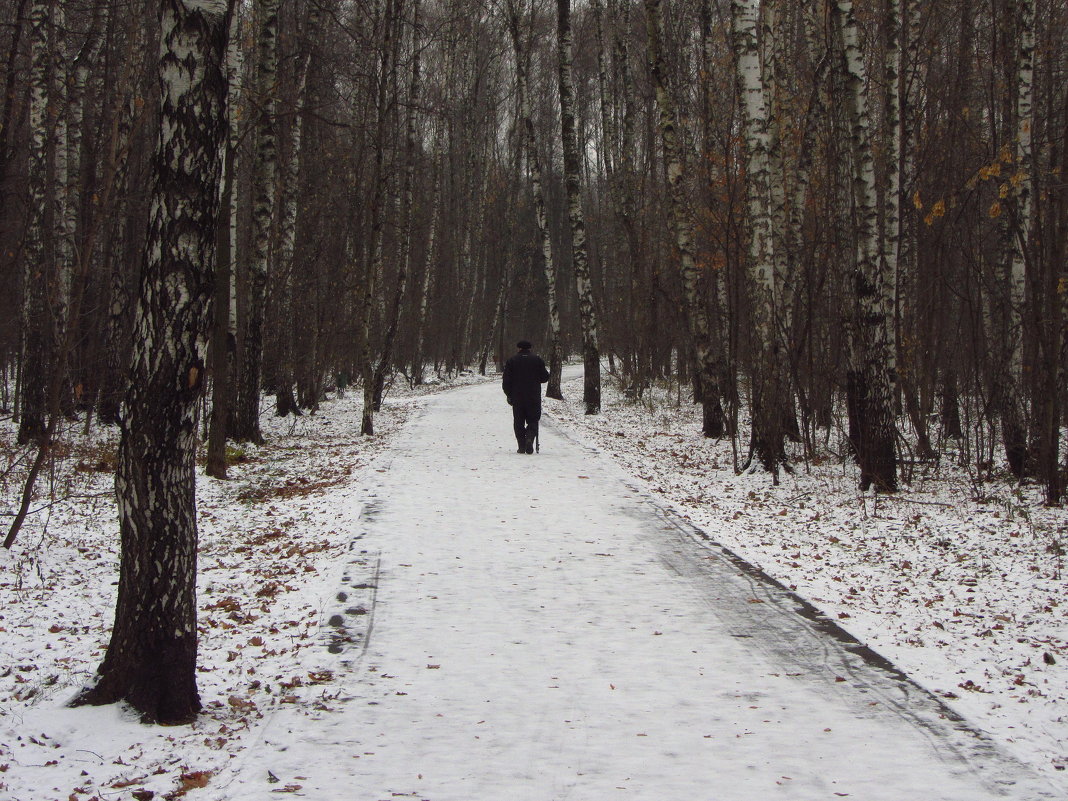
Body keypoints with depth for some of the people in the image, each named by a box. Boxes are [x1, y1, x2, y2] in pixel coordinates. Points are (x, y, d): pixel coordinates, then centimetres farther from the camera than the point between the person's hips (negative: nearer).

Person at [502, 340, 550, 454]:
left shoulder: (511, 361, 2)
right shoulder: (537, 359, 2)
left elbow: (506, 381, 0)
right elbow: (545, 377, 6)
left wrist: (509, 395, 11)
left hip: (517, 398, 0)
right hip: (534, 398, 0)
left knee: (519, 423, 7)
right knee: (533, 421, 7)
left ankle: (521, 446, 1)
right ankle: (530, 438, -20)